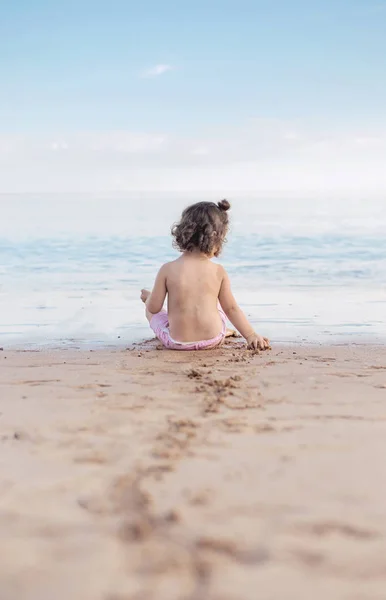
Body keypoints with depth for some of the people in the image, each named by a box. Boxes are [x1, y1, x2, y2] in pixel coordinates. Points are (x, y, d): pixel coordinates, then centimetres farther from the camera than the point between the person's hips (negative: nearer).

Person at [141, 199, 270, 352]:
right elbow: (231, 308, -1)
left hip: (177, 342, -1)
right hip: (213, 340, 2)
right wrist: (251, 335, 8)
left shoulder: (167, 270, -12)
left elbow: (154, 307, -4)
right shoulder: (218, 272, -8)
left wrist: (148, 298, 19)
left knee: (150, 311, 28)